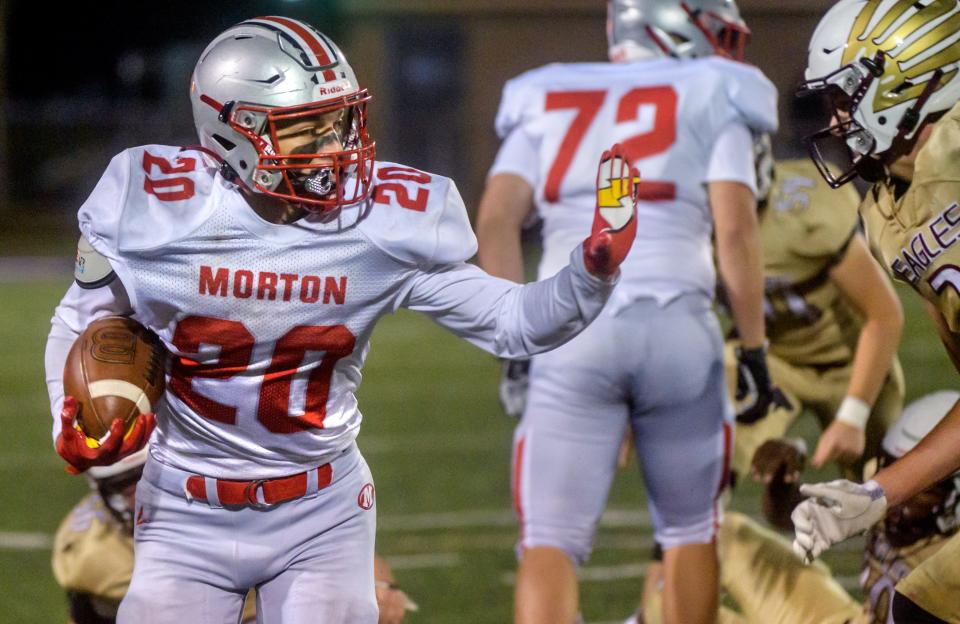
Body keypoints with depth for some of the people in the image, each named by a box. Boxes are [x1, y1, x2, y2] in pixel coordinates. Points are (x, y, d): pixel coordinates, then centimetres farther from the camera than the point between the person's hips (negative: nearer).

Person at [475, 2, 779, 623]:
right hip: (676, 330, -1)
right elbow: (735, 228, -3)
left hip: (571, 333, 1)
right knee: (690, 526, 20)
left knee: (551, 541, -2)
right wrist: (754, 351, 2)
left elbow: (496, 222, 4)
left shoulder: (547, 101, 18)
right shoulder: (713, 100, 10)